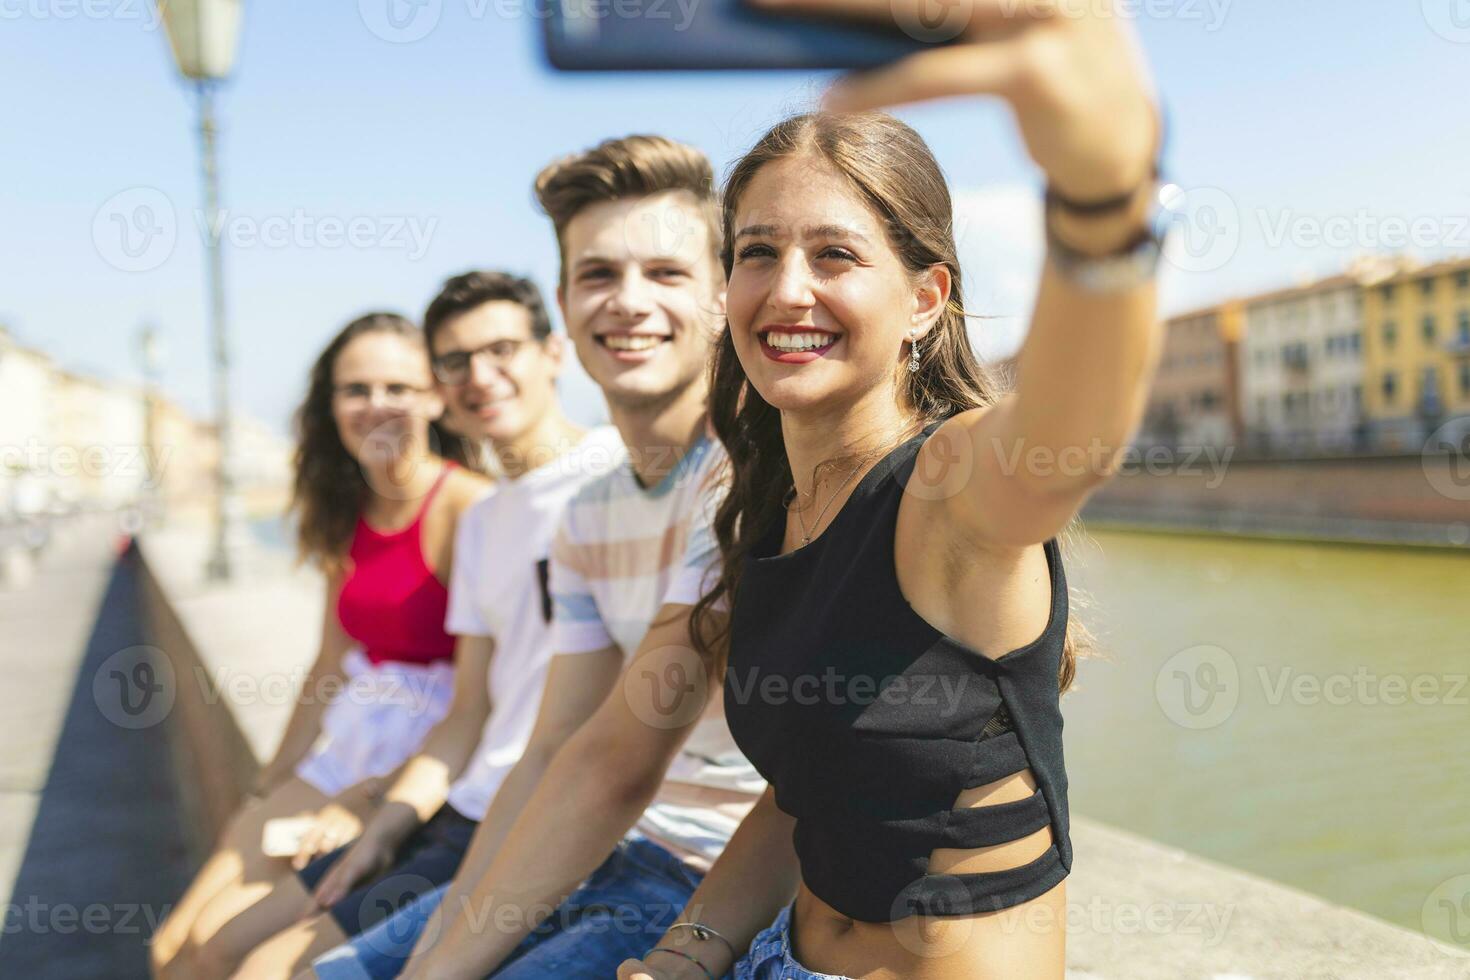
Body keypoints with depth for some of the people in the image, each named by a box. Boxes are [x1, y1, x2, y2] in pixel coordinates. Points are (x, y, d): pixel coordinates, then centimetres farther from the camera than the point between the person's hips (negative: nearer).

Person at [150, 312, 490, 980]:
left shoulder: (468, 507, -15)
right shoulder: (348, 515, 9)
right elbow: (331, 667, 15)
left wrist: (375, 808, -18)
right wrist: (268, 791, 16)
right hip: (347, 751, 7)